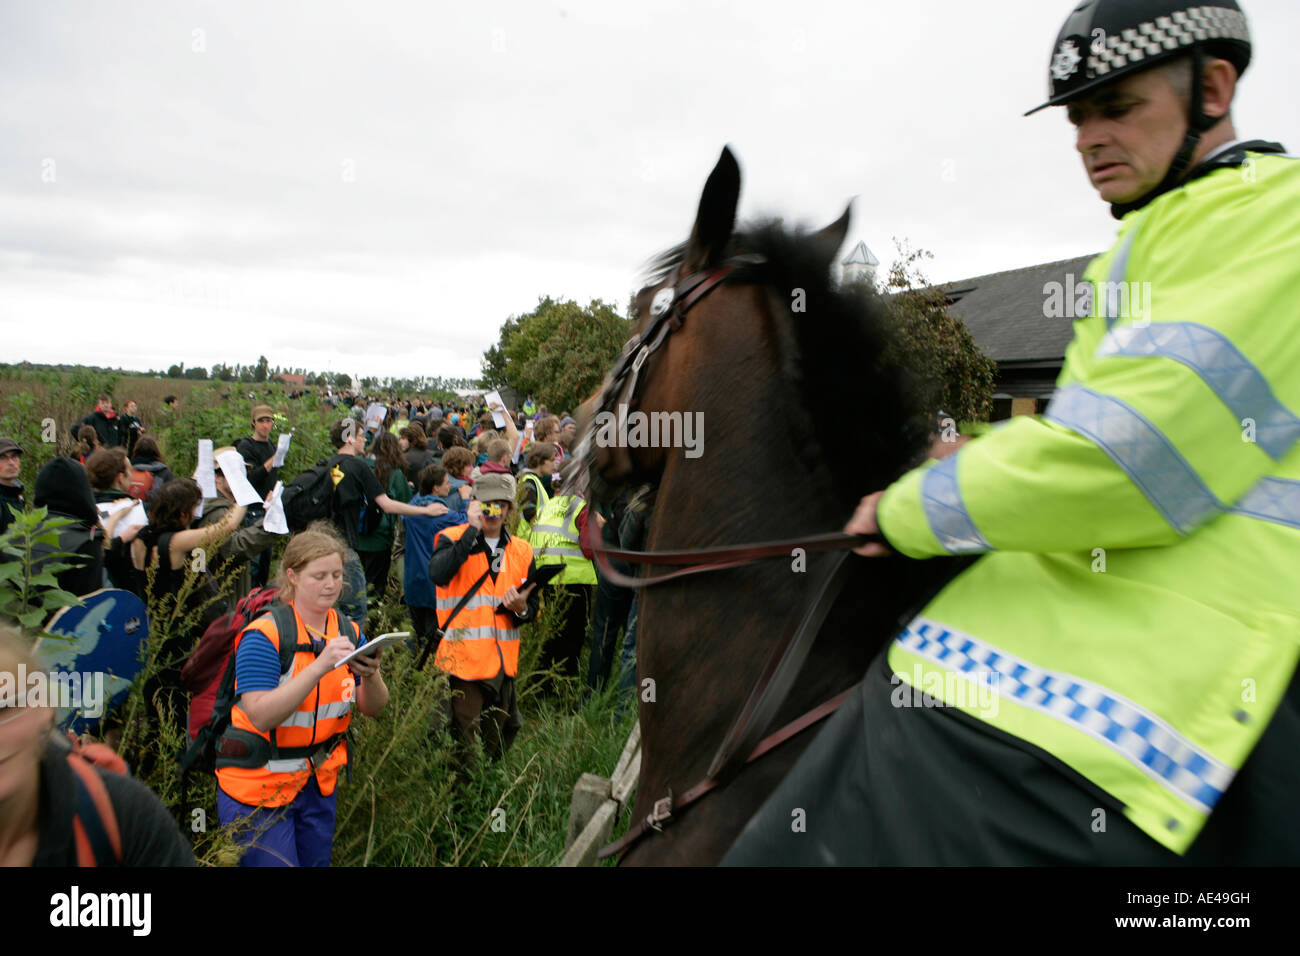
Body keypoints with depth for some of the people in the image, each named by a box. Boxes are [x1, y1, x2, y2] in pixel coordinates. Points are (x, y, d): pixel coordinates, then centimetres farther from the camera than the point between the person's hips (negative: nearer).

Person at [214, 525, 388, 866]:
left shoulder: (348, 632, 1)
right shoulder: (263, 636, -16)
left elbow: (373, 709, -1)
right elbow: (261, 715, -25)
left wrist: (371, 675, -23)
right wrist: (320, 666, -34)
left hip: (319, 784, 6)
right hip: (259, 786, -5)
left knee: (316, 859, 17)